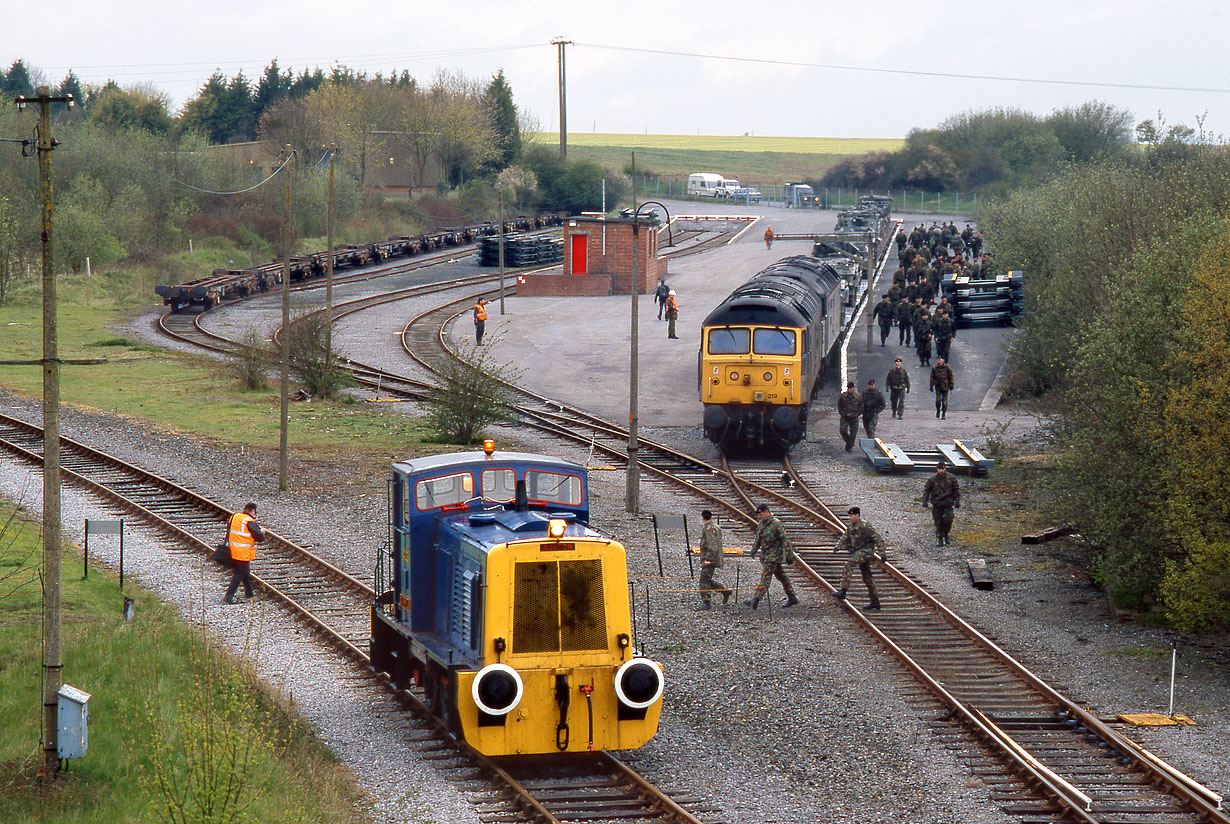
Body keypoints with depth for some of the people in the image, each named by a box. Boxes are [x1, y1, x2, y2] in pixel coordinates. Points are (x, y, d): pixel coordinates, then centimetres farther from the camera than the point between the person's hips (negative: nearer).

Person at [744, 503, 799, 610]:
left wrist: (789, 556, -15)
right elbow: (758, 539, 23)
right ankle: (792, 598, 22)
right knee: (781, 576, 14)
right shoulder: (761, 524, 10)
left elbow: (785, 540, -15)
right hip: (765, 555, 9)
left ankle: (756, 600, -17)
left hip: (774, 556, -9)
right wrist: (754, 550, 12)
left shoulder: (776, 523, -16)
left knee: (765, 577, -12)